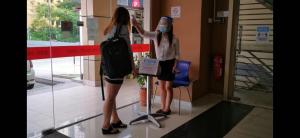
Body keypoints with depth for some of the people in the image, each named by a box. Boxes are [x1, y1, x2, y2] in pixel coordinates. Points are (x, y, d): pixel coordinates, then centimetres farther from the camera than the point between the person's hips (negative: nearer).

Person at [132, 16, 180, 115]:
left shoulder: (174, 39, -9)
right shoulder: (156, 36, -3)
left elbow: (177, 54, -4)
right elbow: (143, 33, -16)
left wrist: (175, 65, -12)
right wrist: (136, 25, -32)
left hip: (169, 63, -4)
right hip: (159, 63, 4)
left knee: (168, 86, 3)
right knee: (161, 86, 11)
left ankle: (167, 108, 16)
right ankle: (162, 107, 24)